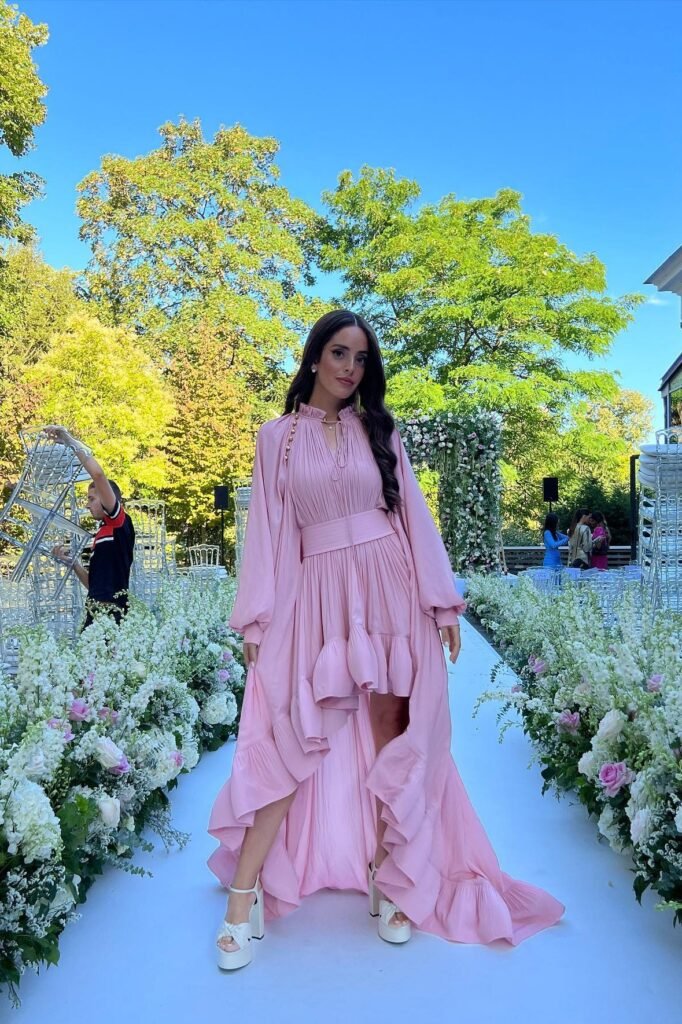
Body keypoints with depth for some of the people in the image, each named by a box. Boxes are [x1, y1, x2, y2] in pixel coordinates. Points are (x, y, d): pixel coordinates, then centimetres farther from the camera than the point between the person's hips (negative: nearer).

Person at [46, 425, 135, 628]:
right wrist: (71, 561, 12)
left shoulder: (119, 523, -3)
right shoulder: (101, 534, 21)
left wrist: (70, 440, -7)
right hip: (95, 613, 8)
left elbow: (98, 474, -14)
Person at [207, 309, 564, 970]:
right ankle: (244, 896, 6)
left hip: (389, 589, 2)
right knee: (287, 738, -6)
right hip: (315, 595, -1)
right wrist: (256, 618, -2)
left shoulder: (378, 430, 10)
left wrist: (443, 602, 2)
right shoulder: (276, 437, 7)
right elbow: (268, 530, 4)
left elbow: (413, 515, 7)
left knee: (392, 734, 4)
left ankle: (387, 876, 20)